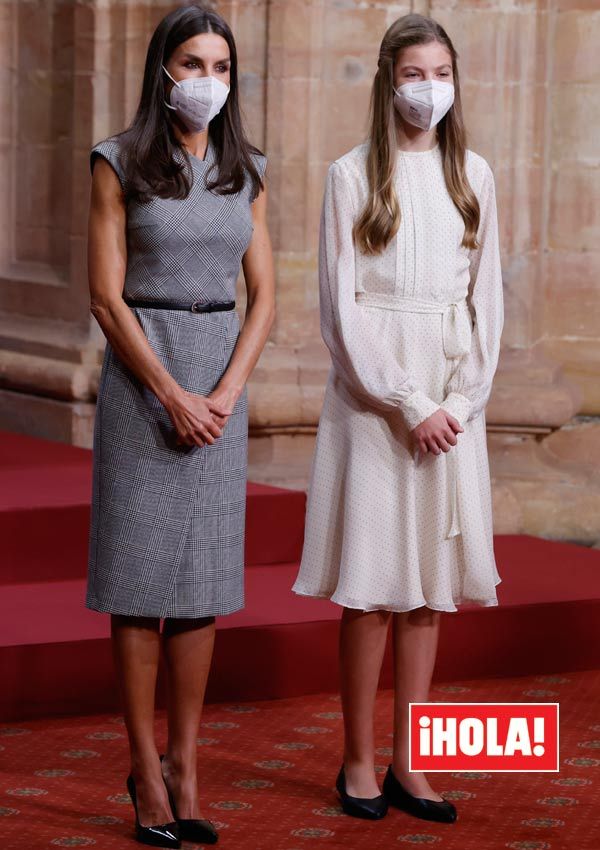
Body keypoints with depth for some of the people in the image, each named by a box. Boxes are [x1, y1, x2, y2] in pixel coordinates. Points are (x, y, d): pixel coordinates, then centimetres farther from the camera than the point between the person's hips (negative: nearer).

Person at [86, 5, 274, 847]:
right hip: (141, 375, -4)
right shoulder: (120, 165, -4)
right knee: (139, 574, -1)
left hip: (221, 377, 4)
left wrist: (225, 393, -9)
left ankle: (184, 766, 12)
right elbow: (106, 297, -9)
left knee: (202, 578, 5)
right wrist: (173, 396, -14)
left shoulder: (246, 172, 7)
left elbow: (262, 297, 5)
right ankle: (145, 771, 5)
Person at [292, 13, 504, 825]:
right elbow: (341, 307, -6)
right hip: (374, 392, -3)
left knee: (431, 580, 5)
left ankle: (408, 762, 11)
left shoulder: (472, 175, 8)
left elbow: (487, 298, 8)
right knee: (372, 582, -2)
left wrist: (462, 399, -5)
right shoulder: (353, 176, -2)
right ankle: (359, 760, 8)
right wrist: (408, 405, -12)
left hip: (453, 398, 3)